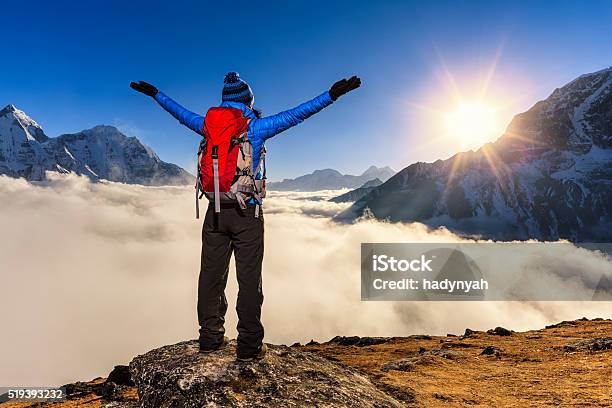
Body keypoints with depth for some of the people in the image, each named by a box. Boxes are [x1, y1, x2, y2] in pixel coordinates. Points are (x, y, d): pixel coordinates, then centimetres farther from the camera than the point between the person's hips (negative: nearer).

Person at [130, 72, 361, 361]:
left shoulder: (209, 125, 7)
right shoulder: (256, 127, -5)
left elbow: (181, 113, 22)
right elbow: (296, 114, -9)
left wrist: (154, 93, 39)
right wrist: (333, 94, -7)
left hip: (215, 212, 4)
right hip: (247, 212, -4)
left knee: (211, 275, 11)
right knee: (249, 278, 1)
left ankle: (210, 338, 21)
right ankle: (249, 345, 6)